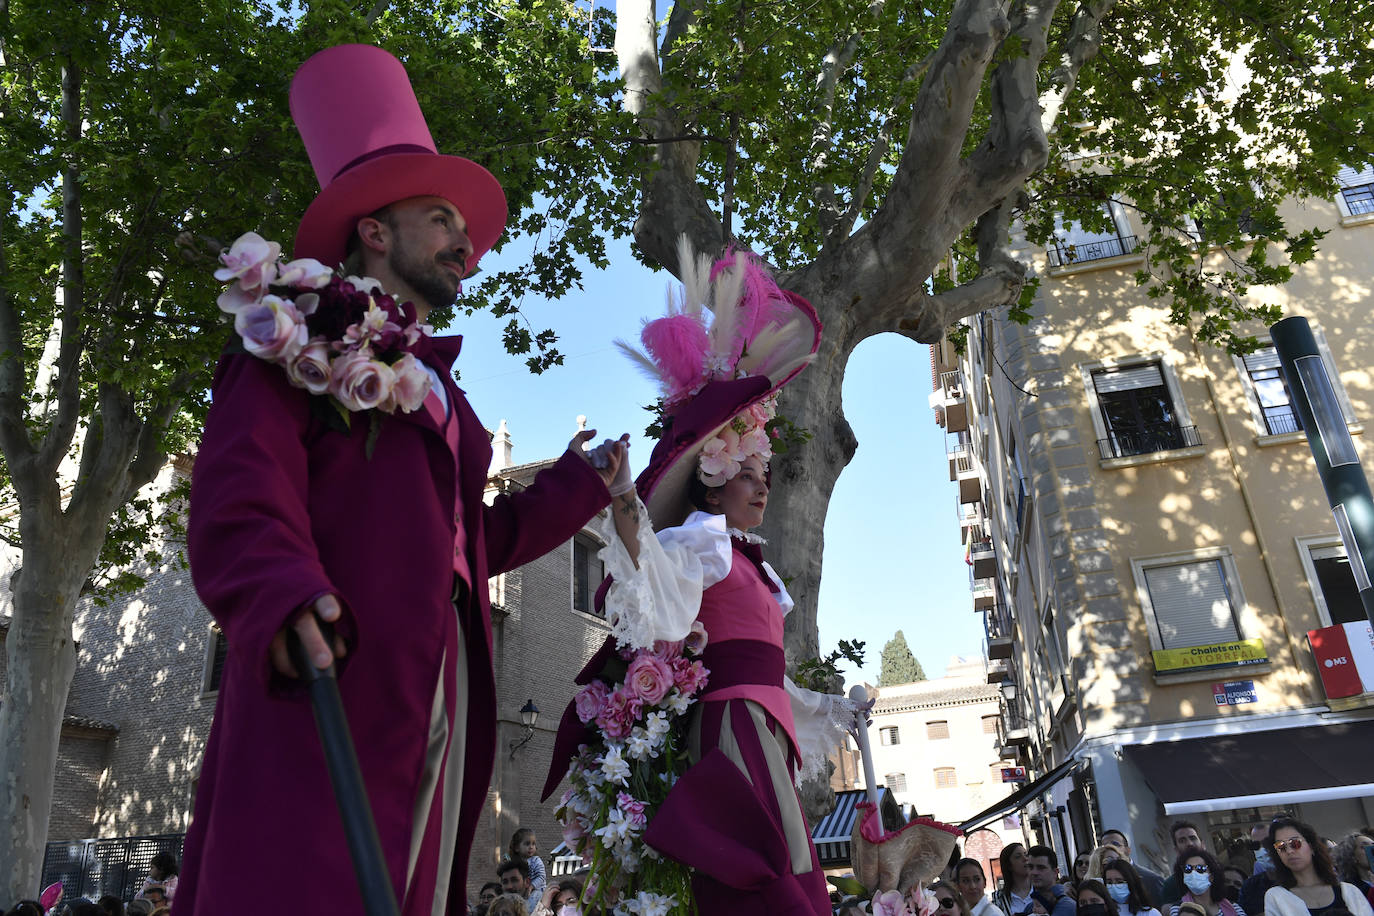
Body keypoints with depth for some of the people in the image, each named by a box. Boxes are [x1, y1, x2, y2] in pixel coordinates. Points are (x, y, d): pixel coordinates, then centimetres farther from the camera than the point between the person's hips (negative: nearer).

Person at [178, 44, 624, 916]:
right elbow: (242, 497, -11)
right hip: (323, 689, -7)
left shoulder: (441, 390, 26)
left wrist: (578, 484, 22)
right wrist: (283, 597, -30)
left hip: (442, 707, 7)